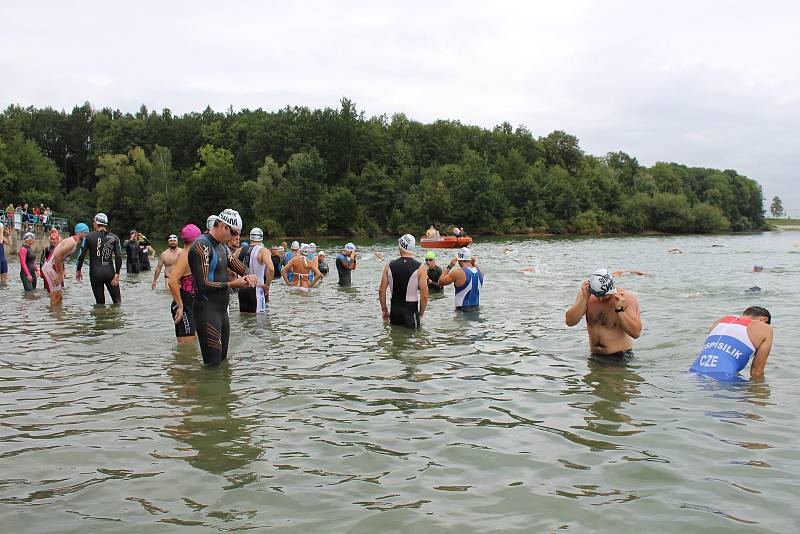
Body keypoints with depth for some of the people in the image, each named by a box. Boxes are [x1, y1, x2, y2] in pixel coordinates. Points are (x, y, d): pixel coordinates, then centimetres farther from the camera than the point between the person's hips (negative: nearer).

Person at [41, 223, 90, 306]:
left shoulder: (73, 242, 15)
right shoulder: (72, 242, -17)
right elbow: (57, 256, -25)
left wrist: (61, 273, 13)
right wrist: (59, 274, -19)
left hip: (50, 269, 10)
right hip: (49, 269, -10)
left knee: (59, 296, 13)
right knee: (55, 297, -8)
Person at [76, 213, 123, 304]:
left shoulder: (89, 236, -1)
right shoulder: (114, 237, 2)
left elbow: (81, 254, -1)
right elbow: (119, 257, -6)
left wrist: (78, 270, 10)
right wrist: (117, 274, -3)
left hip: (95, 272, 0)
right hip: (109, 271, 0)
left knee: (100, 303, 8)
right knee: (117, 300, 6)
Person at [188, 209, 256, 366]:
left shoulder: (222, 246, 15)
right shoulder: (202, 246, -16)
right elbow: (203, 285, -21)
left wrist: (247, 275, -7)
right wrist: (231, 284, -17)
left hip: (222, 310, 10)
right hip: (207, 310, -10)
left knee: (223, 359, 16)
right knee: (213, 363, -11)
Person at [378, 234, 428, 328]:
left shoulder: (389, 266, 0)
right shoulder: (420, 268, -10)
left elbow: (381, 290, 1)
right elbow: (424, 295, -12)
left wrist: (384, 310, 13)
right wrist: (421, 313, 2)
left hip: (394, 311, 4)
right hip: (411, 312, -4)